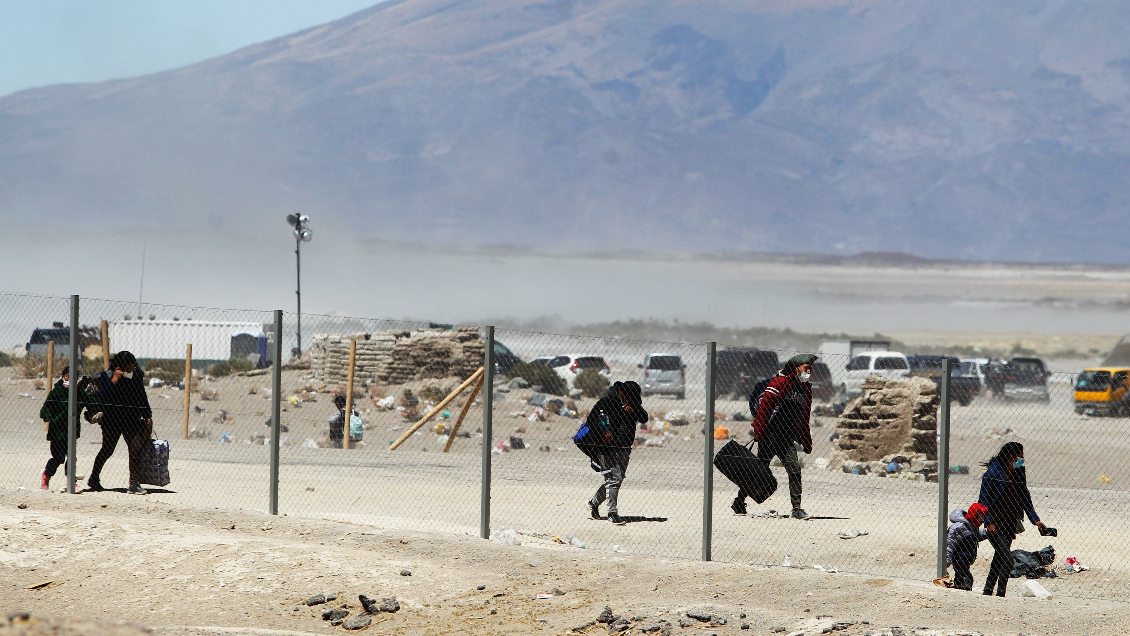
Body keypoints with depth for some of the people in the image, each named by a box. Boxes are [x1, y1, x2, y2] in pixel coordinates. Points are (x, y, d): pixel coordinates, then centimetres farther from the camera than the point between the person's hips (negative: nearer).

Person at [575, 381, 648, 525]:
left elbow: (644, 419, 1)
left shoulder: (633, 403, 7)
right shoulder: (607, 401, -10)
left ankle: (594, 503, 31)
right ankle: (613, 512, -13)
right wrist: (602, 434, -24)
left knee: (617, 480, 11)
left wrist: (633, 410, -18)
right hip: (607, 447, -7)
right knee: (614, 478, -16)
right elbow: (591, 420, -10)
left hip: (624, 448, 7)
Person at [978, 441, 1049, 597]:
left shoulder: (1018, 474, 10)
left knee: (999, 559, 12)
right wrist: (989, 522, -17)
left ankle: (987, 592, 22)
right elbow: (984, 499, -10)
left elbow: (1025, 498, 16)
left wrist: (1035, 519, 6)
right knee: (1007, 560, -16)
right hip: (995, 524, -7)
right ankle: (1000, 594, -12)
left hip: (1009, 524, 7)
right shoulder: (994, 472, -10)